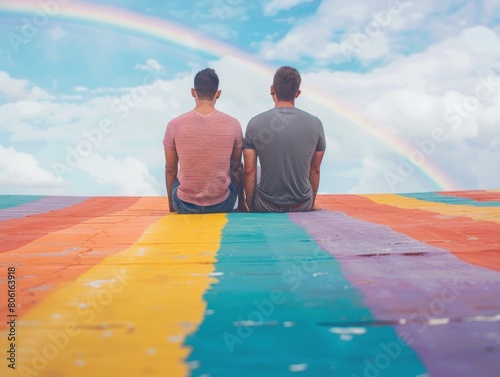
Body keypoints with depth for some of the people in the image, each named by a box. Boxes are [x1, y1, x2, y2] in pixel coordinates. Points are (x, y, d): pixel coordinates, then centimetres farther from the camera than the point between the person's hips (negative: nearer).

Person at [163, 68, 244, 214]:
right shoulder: (233, 124, -8)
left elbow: (170, 170, 3)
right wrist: (242, 201, 20)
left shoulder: (174, 125, -8)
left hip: (185, 206, 0)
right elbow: (236, 168, 4)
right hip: (222, 205, 0)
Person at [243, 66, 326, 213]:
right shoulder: (315, 124, -7)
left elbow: (249, 171, -6)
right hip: (302, 206, 1)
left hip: (266, 206, -1)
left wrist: (250, 205, 7)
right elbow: (315, 170, 3)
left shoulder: (255, 124, -10)